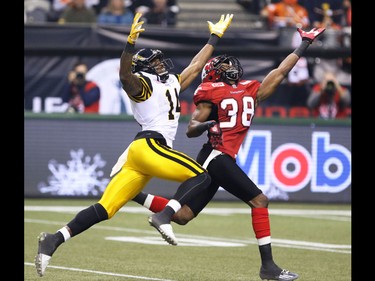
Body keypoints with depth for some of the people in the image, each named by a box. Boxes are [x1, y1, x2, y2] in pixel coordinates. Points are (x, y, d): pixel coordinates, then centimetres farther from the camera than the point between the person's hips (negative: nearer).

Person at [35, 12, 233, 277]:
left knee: (103, 210, -2)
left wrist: (215, 36, 44)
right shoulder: (142, 85, 3)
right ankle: (164, 216, -28)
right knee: (201, 176, -13)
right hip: (148, 146, -8)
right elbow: (125, 75, -19)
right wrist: (131, 42, -33)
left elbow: (196, 66, 39)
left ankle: (54, 240, -11)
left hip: (137, 154, 8)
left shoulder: (173, 84, 28)